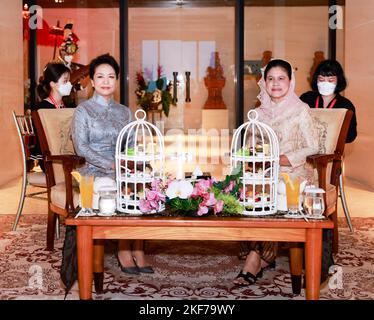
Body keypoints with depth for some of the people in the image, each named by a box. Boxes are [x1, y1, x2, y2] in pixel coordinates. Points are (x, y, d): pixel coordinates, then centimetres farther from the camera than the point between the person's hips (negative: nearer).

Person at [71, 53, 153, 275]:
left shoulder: (125, 112, 18)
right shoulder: (83, 111, 4)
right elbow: (81, 148, -7)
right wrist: (111, 165, -18)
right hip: (94, 172, -4)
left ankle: (137, 251, -23)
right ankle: (124, 250, -18)